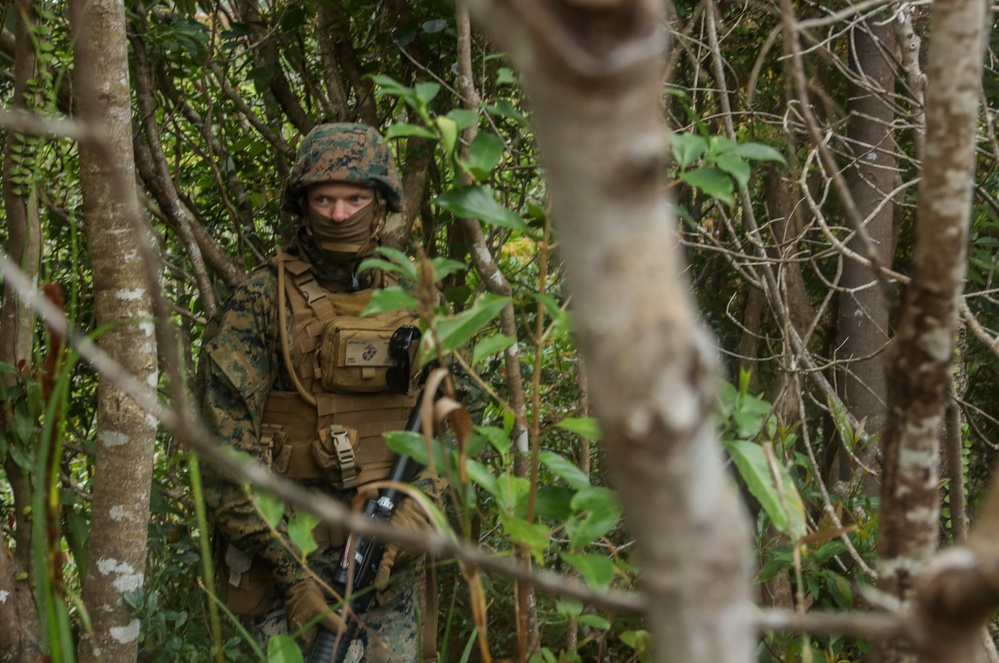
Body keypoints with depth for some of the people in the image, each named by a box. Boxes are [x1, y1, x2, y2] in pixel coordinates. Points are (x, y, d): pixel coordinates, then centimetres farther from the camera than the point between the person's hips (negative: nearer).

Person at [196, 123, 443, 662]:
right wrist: (289, 571, -16)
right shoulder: (260, 303, -6)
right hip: (288, 552, -4)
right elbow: (226, 455, -10)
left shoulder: (409, 303, 9)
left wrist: (407, 522, -10)